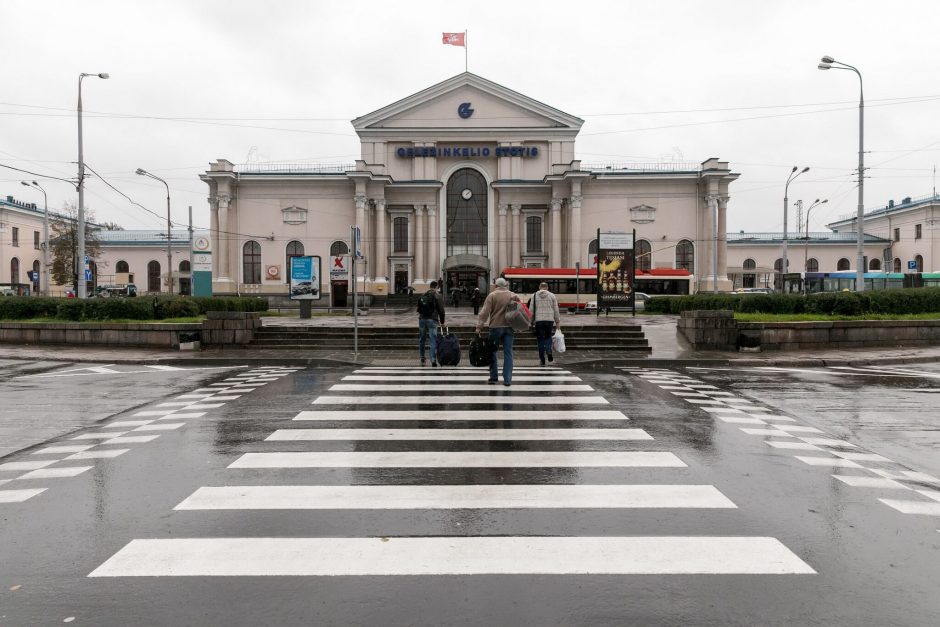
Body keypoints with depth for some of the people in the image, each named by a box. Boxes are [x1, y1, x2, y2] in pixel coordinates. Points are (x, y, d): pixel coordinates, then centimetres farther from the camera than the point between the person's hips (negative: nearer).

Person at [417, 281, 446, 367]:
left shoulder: (423, 295, 10)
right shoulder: (438, 297, -3)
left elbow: (418, 308, 13)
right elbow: (441, 310, -3)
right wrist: (442, 322, 5)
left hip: (422, 319, 4)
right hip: (432, 320, -4)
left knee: (422, 340, 15)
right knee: (433, 341, -3)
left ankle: (422, 359, 21)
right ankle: (433, 360, -9)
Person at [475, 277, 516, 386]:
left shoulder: (492, 295, -4)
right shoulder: (512, 295, 6)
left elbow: (485, 312, -10)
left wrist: (479, 326, -9)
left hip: (496, 327, -2)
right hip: (509, 327, 3)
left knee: (492, 351, 12)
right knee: (508, 353, 4)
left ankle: (494, 376, 15)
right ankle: (507, 379, 1)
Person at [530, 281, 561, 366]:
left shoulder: (534, 296, 6)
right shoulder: (552, 295, 7)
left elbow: (531, 310, 3)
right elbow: (556, 310, 7)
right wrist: (557, 321, 13)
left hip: (538, 320, 0)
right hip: (549, 320, 0)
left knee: (540, 339, 6)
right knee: (548, 337, 15)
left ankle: (542, 359, 6)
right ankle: (549, 351, -12)